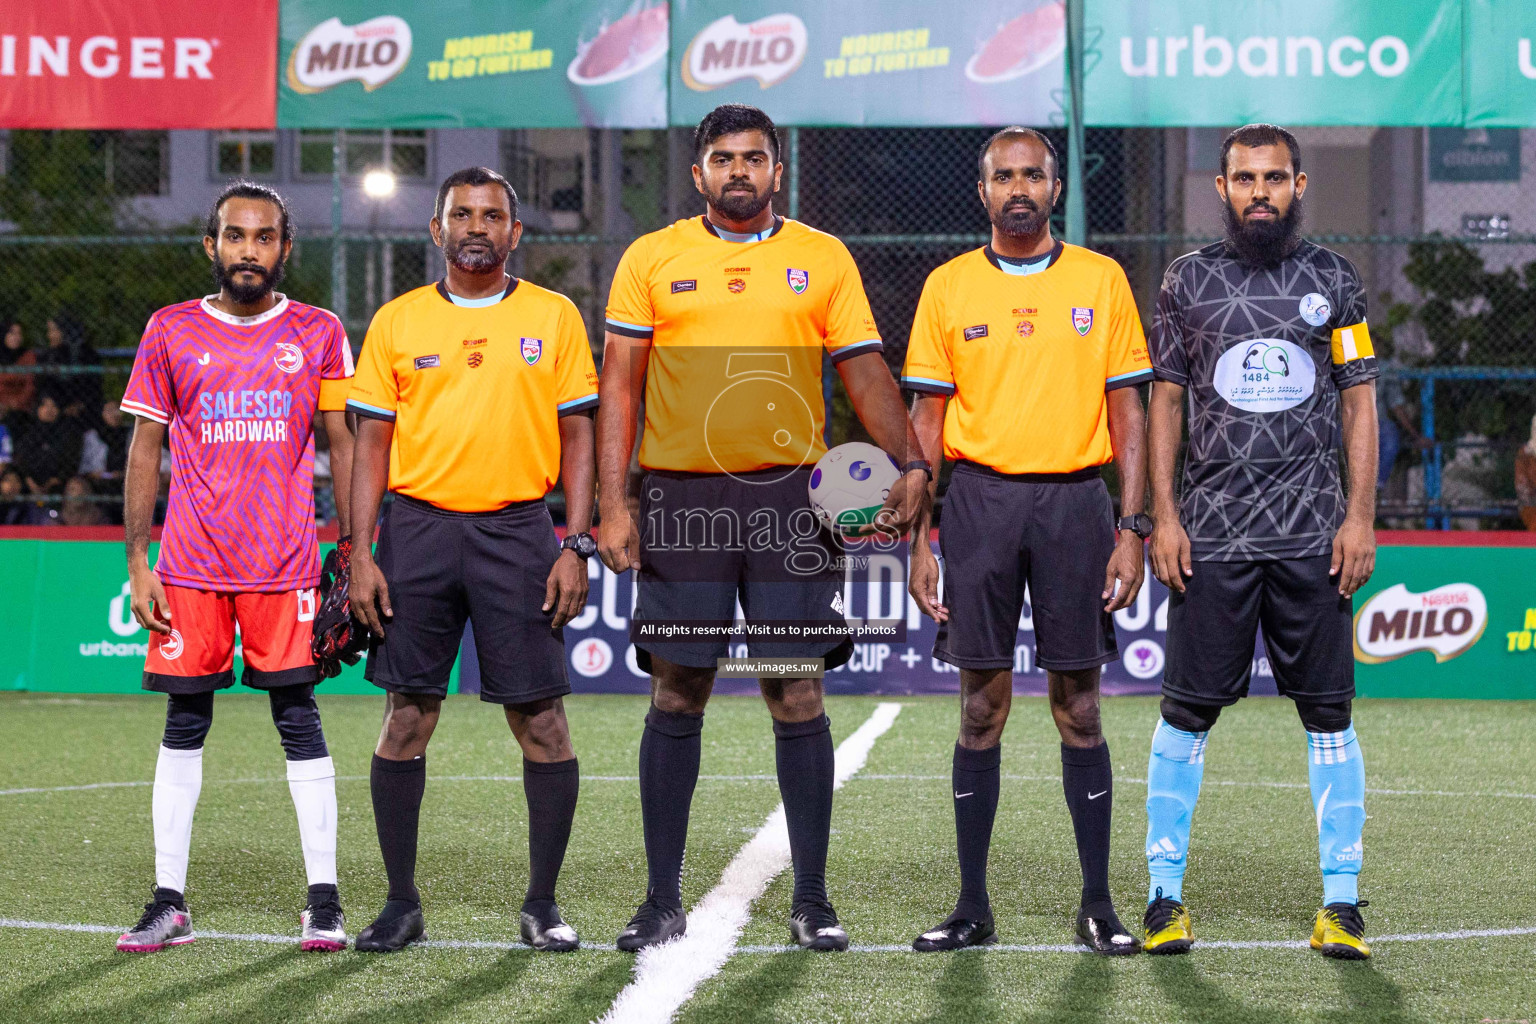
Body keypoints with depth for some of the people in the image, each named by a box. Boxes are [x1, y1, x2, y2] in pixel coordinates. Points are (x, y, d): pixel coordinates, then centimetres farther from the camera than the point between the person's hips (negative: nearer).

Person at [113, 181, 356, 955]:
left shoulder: (318, 334, 6)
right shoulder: (170, 331, 7)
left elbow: (345, 447, 8)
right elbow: (145, 449, 7)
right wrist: (137, 562, 1)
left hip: (286, 564, -1)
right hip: (190, 566, 1)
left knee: (298, 717, -1)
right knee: (184, 723, 4)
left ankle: (323, 899, 4)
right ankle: (169, 902, 10)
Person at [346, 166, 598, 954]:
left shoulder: (554, 317, 6)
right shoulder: (397, 321, 8)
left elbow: (578, 437, 6)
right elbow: (372, 440, 8)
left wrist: (577, 547, -3)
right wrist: (361, 554, -1)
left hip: (518, 532, -1)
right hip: (418, 528, 1)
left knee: (541, 720, -2)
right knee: (405, 718, 2)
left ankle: (542, 904, 10)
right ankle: (401, 903, 12)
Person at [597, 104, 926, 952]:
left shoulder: (823, 258, 8)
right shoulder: (650, 259, 7)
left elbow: (866, 373, 7)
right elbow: (620, 384, 4)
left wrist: (910, 464, -9)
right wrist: (612, 504, -4)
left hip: (790, 497, 0)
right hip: (680, 498, 0)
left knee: (798, 695, -1)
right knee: (676, 699, 3)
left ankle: (811, 899, 8)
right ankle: (662, 901, 11)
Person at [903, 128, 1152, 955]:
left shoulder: (1101, 280, 5)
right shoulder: (948, 287, 7)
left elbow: (1127, 412, 5)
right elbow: (927, 420, 7)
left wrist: (1131, 529, -2)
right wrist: (920, 542, 1)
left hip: (1075, 499, 0)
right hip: (980, 500, 1)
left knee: (1079, 707, 2)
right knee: (982, 707, 2)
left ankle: (1097, 905, 9)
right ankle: (973, 906, 9)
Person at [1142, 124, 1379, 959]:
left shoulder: (1333, 281, 8)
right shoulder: (1188, 281, 8)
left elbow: (1360, 404, 7)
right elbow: (1165, 400, 8)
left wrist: (1361, 517, -2)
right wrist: (1162, 515, -1)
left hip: (1312, 536, 0)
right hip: (1211, 534, 0)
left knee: (1328, 712, 0)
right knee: (1188, 709, -1)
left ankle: (1341, 902, 6)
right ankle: (1164, 895, 7)